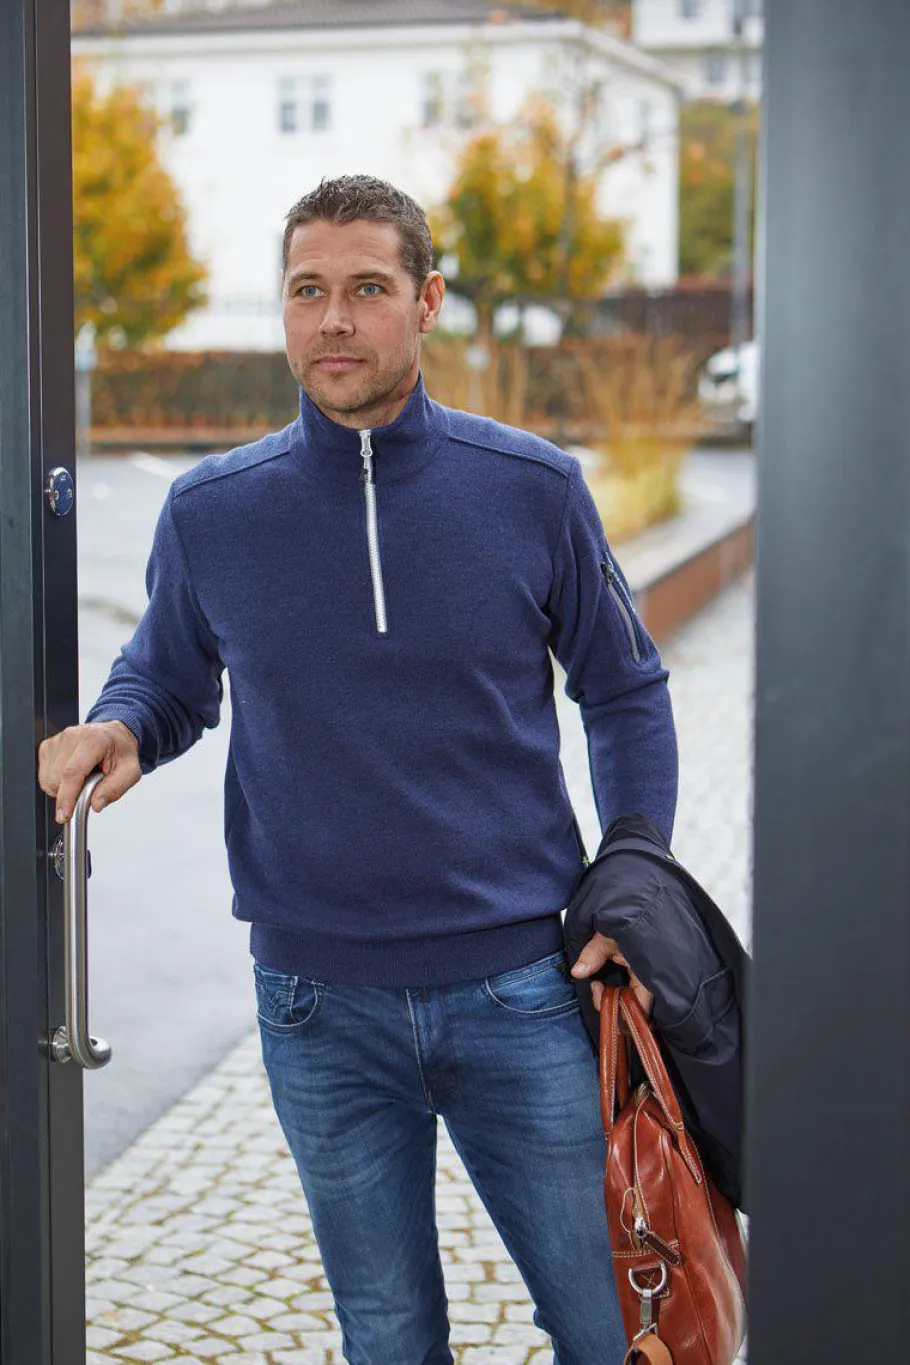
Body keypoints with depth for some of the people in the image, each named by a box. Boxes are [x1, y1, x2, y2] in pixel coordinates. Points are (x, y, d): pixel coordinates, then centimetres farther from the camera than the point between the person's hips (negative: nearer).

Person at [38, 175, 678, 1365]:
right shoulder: (210, 513, -2)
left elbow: (625, 694, 7)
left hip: (518, 992, -1)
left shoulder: (532, 488, -4)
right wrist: (116, 730, -11)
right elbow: (167, 680, 13)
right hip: (321, 1009, 1)